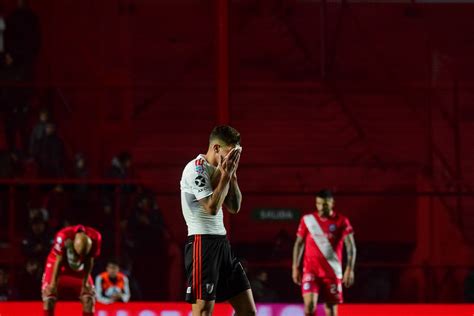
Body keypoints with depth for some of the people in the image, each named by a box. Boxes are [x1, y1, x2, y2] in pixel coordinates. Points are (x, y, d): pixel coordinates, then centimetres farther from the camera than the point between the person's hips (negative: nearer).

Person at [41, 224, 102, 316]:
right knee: (49, 292, -16)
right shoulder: (63, 236, -39)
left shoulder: (95, 238, -30)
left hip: (79, 267, 3)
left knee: (88, 293, -8)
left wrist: (85, 282, -10)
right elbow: (58, 261, -26)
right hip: (59, 264, -3)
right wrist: (53, 283, -18)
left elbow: (89, 262, -14)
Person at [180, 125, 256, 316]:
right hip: (202, 243, -9)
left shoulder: (219, 171, 16)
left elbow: (234, 208, 16)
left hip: (221, 243, 9)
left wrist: (232, 175, 6)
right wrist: (225, 176, -10)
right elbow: (212, 207, -18)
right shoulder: (197, 168, -11)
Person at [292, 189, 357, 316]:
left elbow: (351, 246, -4)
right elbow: (299, 243, 12)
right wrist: (295, 268, 8)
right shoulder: (307, 219, 4)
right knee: (309, 305, -16)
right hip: (311, 270, 0)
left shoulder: (341, 221, -2)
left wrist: (350, 269, -15)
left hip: (332, 271, 0)